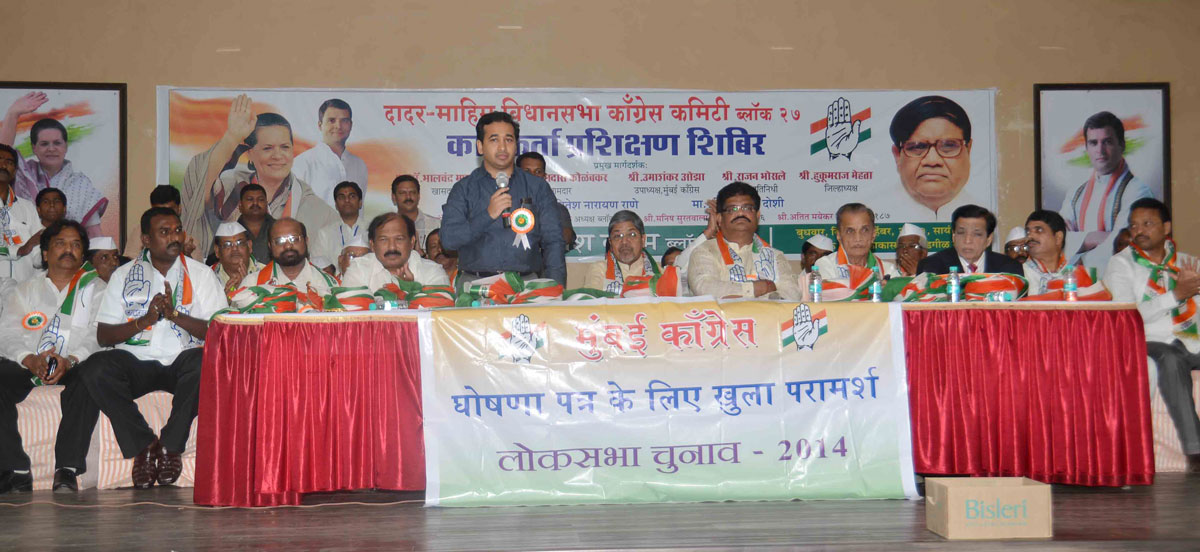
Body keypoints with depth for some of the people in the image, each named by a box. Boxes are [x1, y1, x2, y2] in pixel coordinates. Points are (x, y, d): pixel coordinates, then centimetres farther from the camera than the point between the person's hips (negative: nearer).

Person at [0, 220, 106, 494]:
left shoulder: (95, 288, 17)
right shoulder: (24, 289, 22)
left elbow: (99, 335, 1)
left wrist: (71, 360, -20)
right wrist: (30, 359, -16)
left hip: (74, 366, -2)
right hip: (26, 365, 2)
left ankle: (67, 469, -36)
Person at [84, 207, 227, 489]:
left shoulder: (201, 274, 10)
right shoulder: (124, 275, 13)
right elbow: (103, 335, 6)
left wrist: (175, 315, -13)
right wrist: (144, 320, -10)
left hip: (181, 362, -1)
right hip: (135, 361, 1)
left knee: (206, 362, -35)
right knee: (95, 368, -29)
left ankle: (171, 445, -17)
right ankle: (143, 444, -15)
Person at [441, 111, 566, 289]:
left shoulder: (537, 188, 15)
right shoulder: (464, 189, 11)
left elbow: (553, 240, 11)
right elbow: (448, 239, 0)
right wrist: (488, 215, -12)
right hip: (476, 283, -1)